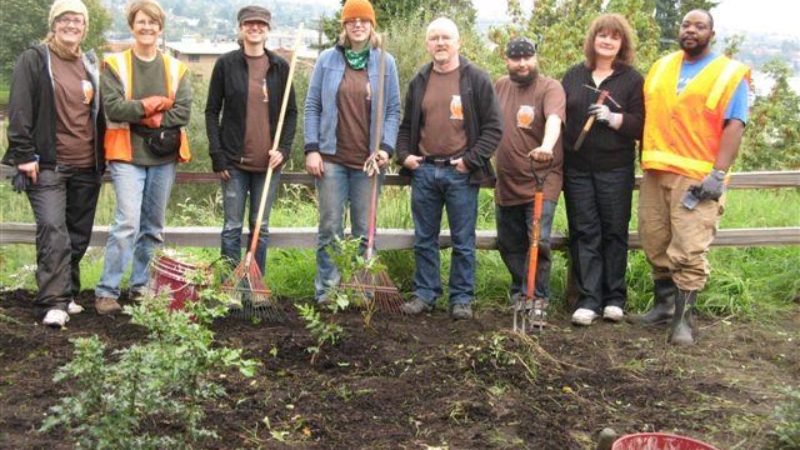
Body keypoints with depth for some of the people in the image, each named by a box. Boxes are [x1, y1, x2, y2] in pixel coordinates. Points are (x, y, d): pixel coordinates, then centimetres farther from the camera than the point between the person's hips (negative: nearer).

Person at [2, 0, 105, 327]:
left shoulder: (91, 65, 16)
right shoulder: (34, 60, 0)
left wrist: (101, 158, 16)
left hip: (87, 167, 6)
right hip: (48, 166, -5)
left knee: (79, 234, 9)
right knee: (53, 231, -14)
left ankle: (67, 294, 20)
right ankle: (55, 303, -13)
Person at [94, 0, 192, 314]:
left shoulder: (176, 69, 8)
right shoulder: (115, 64, 1)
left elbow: (183, 112, -4)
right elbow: (113, 107, -12)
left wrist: (139, 114, -11)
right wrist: (155, 104, -12)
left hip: (164, 158, 4)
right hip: (127, 156, -3)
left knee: (153, 226, 10)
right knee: (127, 223, -14)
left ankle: (141, 286, 22)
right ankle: (107, 290, -6)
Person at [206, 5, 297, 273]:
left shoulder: (280, 66, 6)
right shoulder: (226, 64, 1)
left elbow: (291, 111, 10)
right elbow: (212, 111, 2)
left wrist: (284, 148, -5)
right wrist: (217, 155, -6)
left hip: (268, 161, 2)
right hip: (235, 161, -1)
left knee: (261, 228, 8)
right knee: (232, 227, 2)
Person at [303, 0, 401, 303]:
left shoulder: (386, 63, 6)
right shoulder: (327, 59, 5)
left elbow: (393, 111, 6)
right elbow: (312, 106, 5)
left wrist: (386, 147, -7)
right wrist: (312, 149, -3)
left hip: (368, 161, 0)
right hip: (332, 158, 0)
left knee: (364, 231, 6)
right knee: (330, 228, 3)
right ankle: (326, 290, 11)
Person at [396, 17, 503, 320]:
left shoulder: (477, 79, -1)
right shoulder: (419, 81, 11)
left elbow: (493, 127, -3)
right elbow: (406, 126, 19)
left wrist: (471, 160, -11)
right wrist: (404, 155, 2)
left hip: (460, 173, -4)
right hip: (423, 171, 4)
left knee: (463, 241, 3)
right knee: (424, 239, 10)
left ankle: (461, 298, 13)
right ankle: (425, 294, 20)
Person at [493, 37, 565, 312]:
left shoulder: (550, 88, -9)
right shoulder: (500, 86, 9)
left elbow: (554, 119, -29)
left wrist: (547, 146, -47)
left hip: (541, 181, -6)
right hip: (506, 183, 6)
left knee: (538, 240, -14)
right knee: (509, 244, 14)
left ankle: (537, 297, 0)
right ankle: (519, 291, 32)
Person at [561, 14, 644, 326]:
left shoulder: (632, 80, 2)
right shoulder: (574, 75, 11)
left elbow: (640, 125, -4)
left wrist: (613, 118, -20)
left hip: (615, 169, -2)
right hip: (577, 168, 2)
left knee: (614, 232, 4)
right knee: (584, 233, 1)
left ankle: (615, 298, 15)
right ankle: (588, 300, 4)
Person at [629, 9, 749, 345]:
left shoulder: (730, 73, 1)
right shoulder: (660, 67, 16)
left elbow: (734, 126, -7)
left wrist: (719, 173, -17)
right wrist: (645, 159, 9)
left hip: (697, 177, -5)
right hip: (655, 172, 5)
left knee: (689, 251, -8)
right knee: (655, 245, 10)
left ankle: (682, 318, 0)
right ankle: (664, 304, 25)